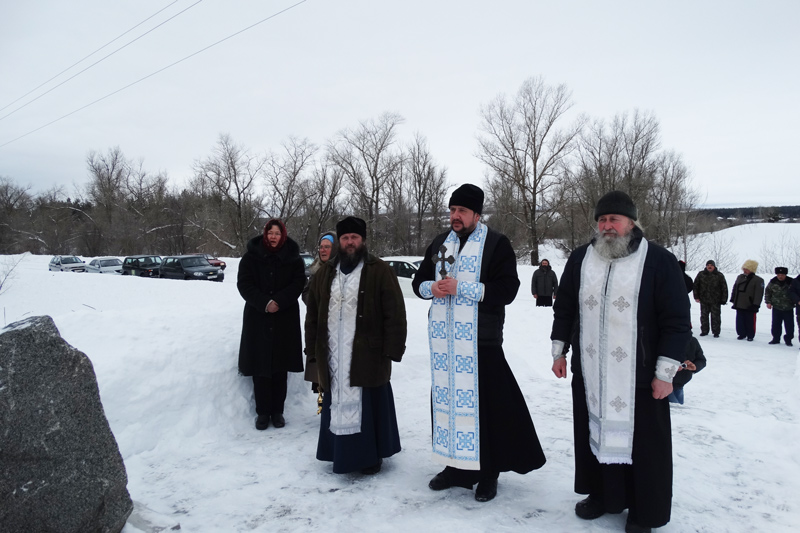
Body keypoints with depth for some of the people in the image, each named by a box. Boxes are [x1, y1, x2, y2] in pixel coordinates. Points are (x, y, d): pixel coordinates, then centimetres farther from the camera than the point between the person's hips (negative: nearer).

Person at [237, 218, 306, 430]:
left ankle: (277, 410, 15)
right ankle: (262, 411, 12)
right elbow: (244, 284, -5)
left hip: (285, 320, 0)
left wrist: (278, 302, -18)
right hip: (258, 319, 0)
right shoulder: (251, 256, 2)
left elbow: (298, 283, -4)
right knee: (260, 366, 0)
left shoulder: (293, 258, 3)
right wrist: (264, 303, -18)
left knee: (280, 367, 4)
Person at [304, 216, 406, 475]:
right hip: (333, 357, 4)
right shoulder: (325, 273, 12)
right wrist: (312, 349, 11)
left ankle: (371, 455, 19)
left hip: (368, 356, -4)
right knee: (338, 405, 10)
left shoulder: (380, 271, -3)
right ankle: (341, 453, 25)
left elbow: (395, 314, -6)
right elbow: (313, 314, 16)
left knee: (368, 406, 3)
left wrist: (392, 349, -11)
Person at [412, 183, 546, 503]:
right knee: (446, 399, 10)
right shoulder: (439, 244, 14)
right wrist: (432, 287, -4)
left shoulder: (496, 244, -2)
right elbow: (418, 282, 20)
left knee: (484, 403, -3)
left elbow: (507, 289, -12)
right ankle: (455, 466, 25)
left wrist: (461, 288, -17)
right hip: (443, 339, 6)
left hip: (480, 341, -5)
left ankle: (488, 473, 13)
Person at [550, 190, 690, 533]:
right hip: (589, 374, 4)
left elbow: (677, 321, -7)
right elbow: (564, 309, 14)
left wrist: (665, 372, -10)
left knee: (641, 442, 6)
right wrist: (558, 352, 14)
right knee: (594, 434, 14)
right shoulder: (580, 259, 6)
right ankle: (602, 494, 34)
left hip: (639, 378, -4)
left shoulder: (658, 261, -6)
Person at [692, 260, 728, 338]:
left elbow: (724, 288, 4)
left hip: (715, 301, -2)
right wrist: (696, 296, 2)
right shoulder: (701, 274, 6)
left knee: (715, 317, 1)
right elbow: (695, 285, 9)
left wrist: (724, 299, -1)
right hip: (704, 300, 2)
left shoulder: (719, 275, 3)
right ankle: (704, 331, 18)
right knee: (704, 316, 7)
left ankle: (716, 332, 10)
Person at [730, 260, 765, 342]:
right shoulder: (739, 277, 11)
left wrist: (756, 304, -16)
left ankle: (750, 335, 14)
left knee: (750, 321, 3)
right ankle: (741, 334, 20)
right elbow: (735, 289, 19)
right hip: (739, 304, 5)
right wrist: (733, 299, 17)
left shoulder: (758, 280, -7)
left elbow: (758, 293, -11)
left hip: (750, 306, -5)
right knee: (740, 321, 9)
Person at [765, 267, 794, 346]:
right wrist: (768, 302, 2)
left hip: (788, 308, -1)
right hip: (776, 307, 1)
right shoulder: (772, 282, -2)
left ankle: (788, 339, 17)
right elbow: (767, 292, 9)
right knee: (775, 325, 4)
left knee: (789, 325, 3)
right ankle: (776, 339, 15)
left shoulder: (791, 282, -7)